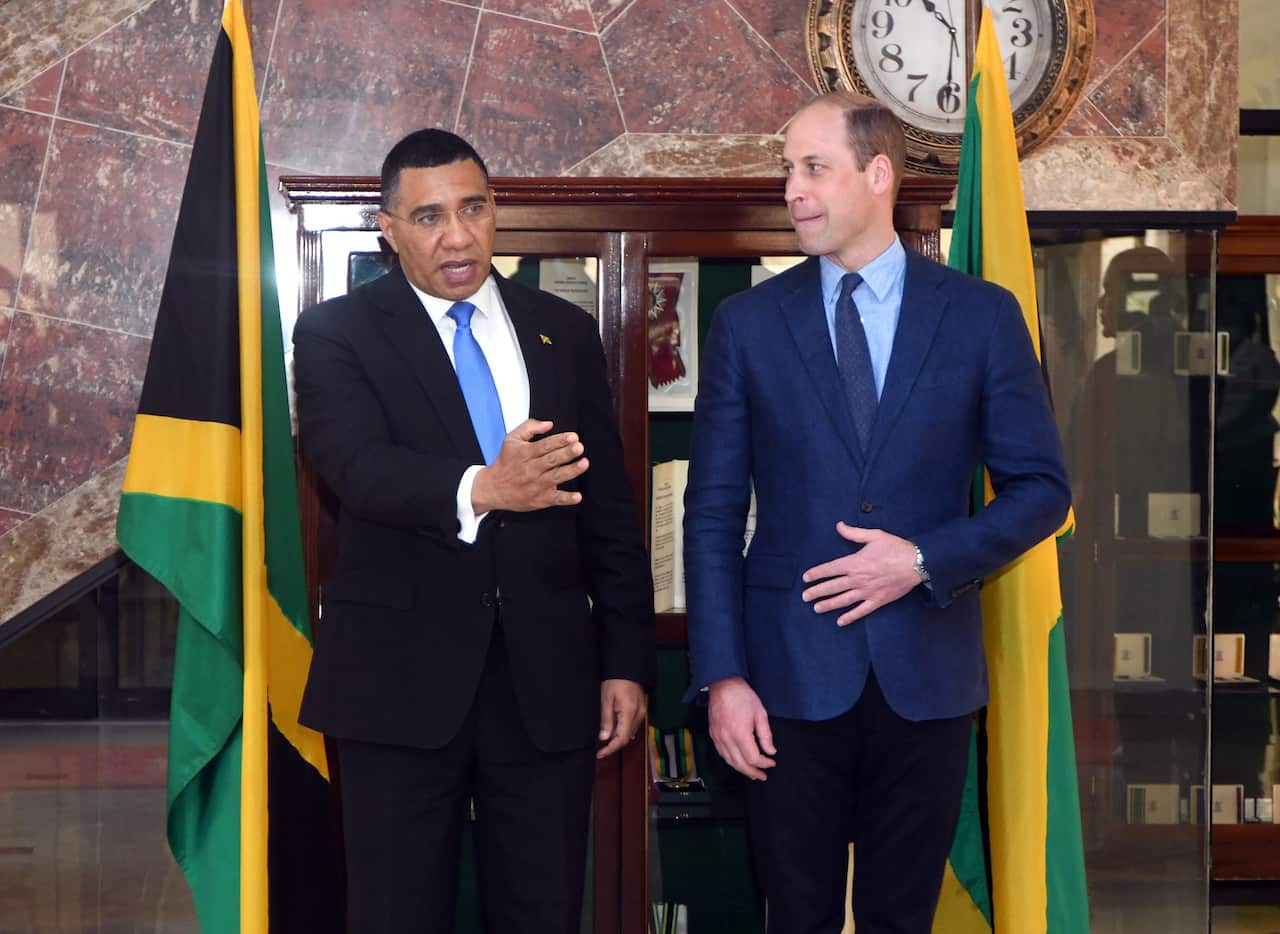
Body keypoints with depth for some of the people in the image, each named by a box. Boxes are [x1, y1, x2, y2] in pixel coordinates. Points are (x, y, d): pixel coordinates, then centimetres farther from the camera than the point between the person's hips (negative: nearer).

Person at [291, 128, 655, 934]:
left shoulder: (566, 332, 9)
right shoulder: (337, 333, 0)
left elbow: (610, 511, 10)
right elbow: (356, 463, -19)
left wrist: (627, 659, 5)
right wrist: (478, 489, -38)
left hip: (547, 676, 3)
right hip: (402, 680, -2)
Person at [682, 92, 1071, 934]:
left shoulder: (983, 315, 1)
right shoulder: (748, 323, 2)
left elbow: (1042, 488, 3)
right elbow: (714, 511, 1)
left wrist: (926, 560, -13)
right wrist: (723, 676, -6)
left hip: (927, 672, 0)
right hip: (792, 672, 0)